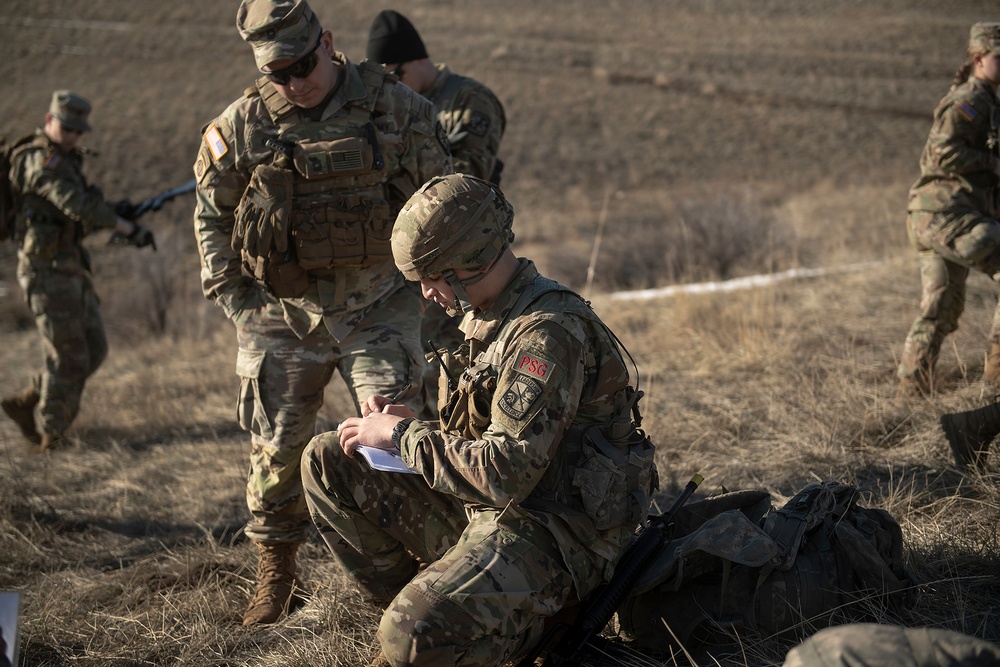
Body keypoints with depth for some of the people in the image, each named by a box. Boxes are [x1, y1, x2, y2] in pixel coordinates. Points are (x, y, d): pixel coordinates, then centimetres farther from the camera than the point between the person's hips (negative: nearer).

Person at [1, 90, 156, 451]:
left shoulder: (64, 160, 15)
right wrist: (129, 228, -31)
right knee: (69, 358, -2)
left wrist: (116, 216, 1)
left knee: (93, 350, 11)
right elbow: (77, 205, -29)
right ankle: (51, 435, 13)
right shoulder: (40, 160, -16)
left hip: (70, 271, 9)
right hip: (47, 273, -9)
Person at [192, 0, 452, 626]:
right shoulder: (241, 127, -1)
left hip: (378, 309, -1)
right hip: (282, 316, 1)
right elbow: (211, 216, 10)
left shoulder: (396, 108, -3)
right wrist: (236, 298, 4)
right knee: (278, 448, 6)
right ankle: (276, 575, 23)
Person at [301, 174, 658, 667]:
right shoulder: (488, 319, 11)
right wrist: (406, 424, 2)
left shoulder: (547, 333, -21)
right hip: (483, 513, 10)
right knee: (327, 461, 4)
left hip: (547, 539, -9)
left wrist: (401, 436, -15)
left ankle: (531, 625, 0)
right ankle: (419, 608, 6)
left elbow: (506, 472, -27)